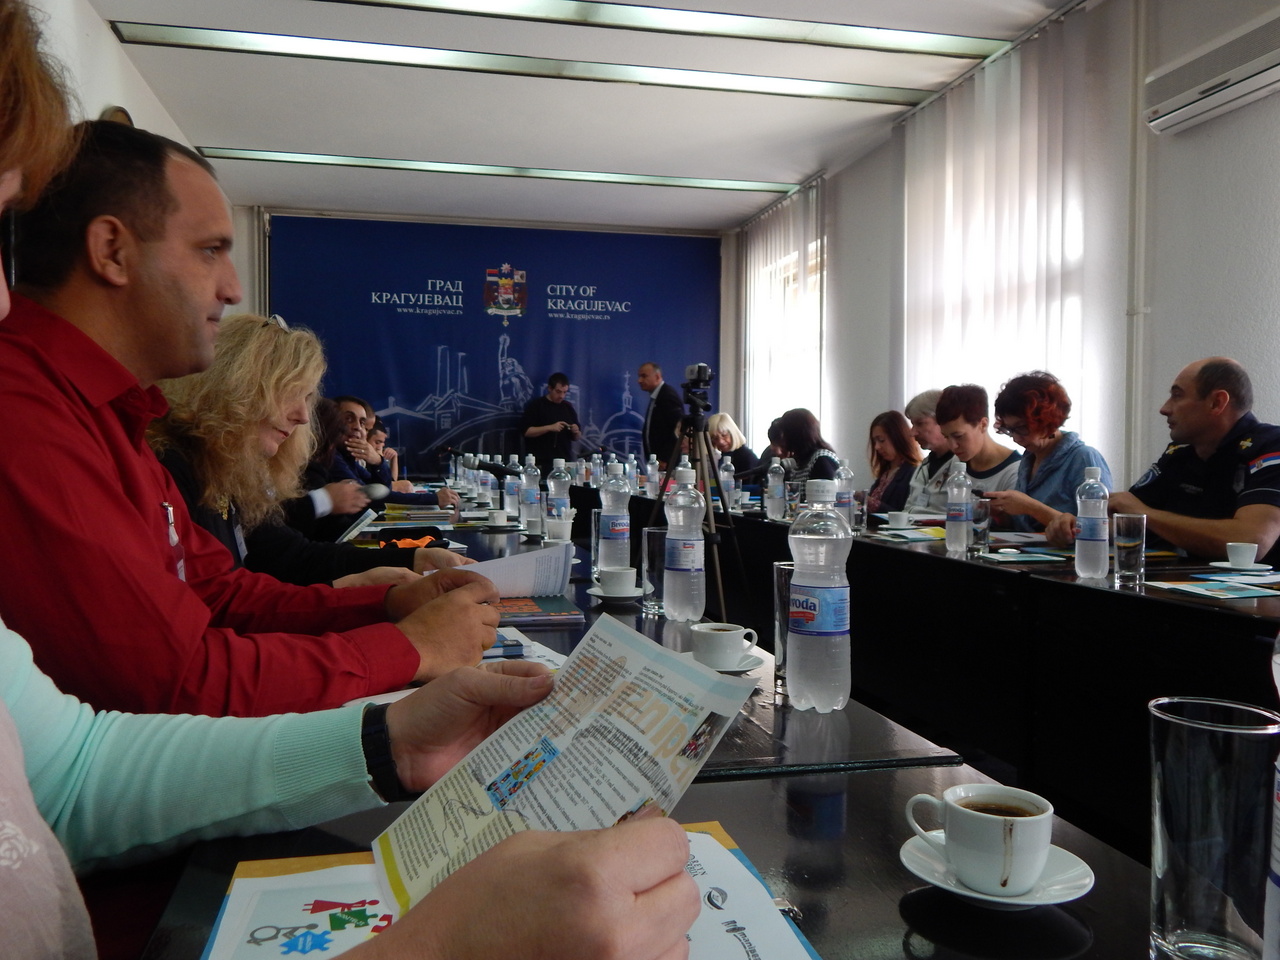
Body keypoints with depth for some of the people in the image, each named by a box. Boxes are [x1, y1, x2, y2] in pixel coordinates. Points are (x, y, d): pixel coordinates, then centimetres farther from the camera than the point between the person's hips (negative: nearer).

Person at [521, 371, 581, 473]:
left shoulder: (568, 407, 14)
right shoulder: (536, 405, 0)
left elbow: (576, 437, 20)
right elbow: (525, 431, -8)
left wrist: (576, 432, -3)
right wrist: (550, 428, -18)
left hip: (565, 462, 4)